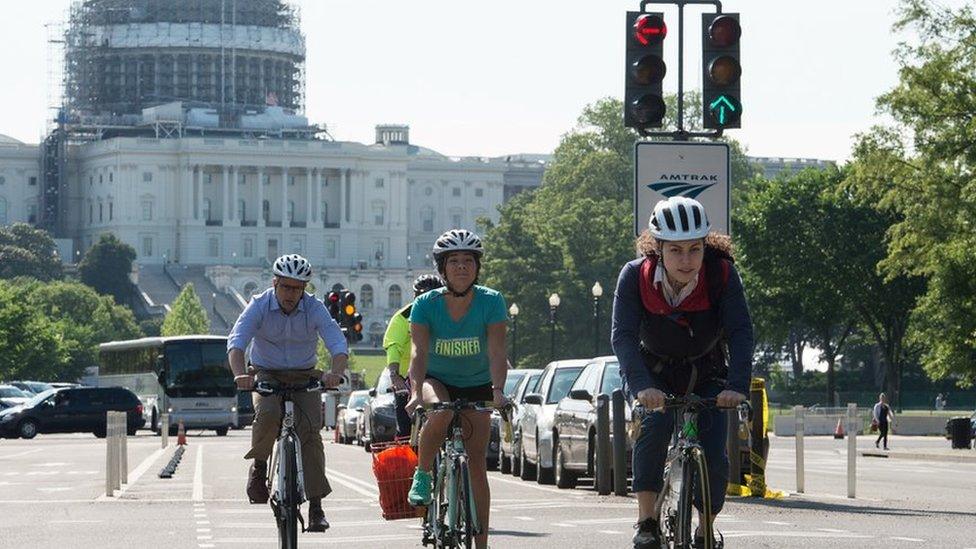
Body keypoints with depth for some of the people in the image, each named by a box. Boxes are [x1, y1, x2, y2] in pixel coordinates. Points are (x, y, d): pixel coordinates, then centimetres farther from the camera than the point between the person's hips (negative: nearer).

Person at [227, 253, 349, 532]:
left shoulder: (315, 309, -12)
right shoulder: (259, 306, -14)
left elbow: (338, 344, -23)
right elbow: (237, 341, -26)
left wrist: (335, 372, -44)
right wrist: (240, 374, -46)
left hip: (304, 377, 1)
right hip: (267, 374, -1)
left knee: (310, 430, -17)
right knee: (268, 414, -32)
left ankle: (315, 506, -14)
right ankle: (259, 467, -5)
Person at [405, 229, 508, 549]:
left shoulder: (491, 302, -18)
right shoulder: (426, 304, -18)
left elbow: (496, 351, -26)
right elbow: (419, 352, -27)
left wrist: (498, 391, -42)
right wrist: (417, 393, -44)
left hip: (476, 386, 1)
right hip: (435, 379, -1)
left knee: (477, 464, -6)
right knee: (440, 414, -37)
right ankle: (422, 475, -12)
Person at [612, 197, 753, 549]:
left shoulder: (721, 273, -25)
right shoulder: (636, 276, -24)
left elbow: (740, 332, -31)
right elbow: (623, 335, -33)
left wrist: (738, 385, -46)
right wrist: (641, 386, -49)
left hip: (705, 377, 1)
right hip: (655, 373, 0)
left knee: (713, 458, -13)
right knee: (655, 426, -29)